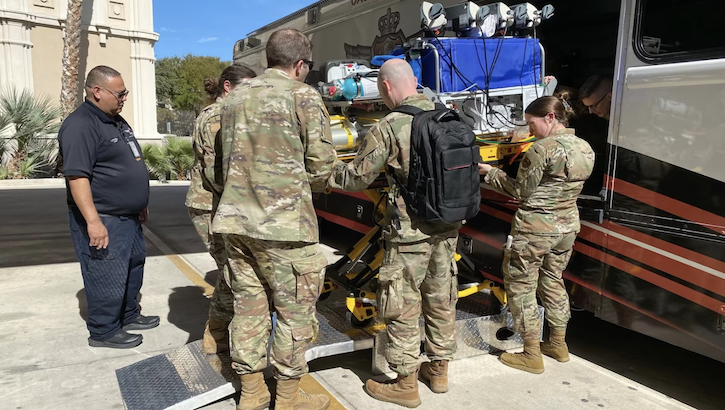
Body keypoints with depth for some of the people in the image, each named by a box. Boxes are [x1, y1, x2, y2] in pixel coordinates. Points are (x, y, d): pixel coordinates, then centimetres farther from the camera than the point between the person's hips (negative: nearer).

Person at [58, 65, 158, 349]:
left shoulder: (117, 121, 14)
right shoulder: (80, 125, -18)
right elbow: (77, 176, -24)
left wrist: (140, 205, 23)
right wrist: (93, 220, -28)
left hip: (128, 217, 10)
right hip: (103, 220, -10)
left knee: (133, 267, 19)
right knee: (107, 279, 0)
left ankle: (129, 316, 35)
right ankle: (103, 332, 15)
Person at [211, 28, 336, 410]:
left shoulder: (235, 95, 12)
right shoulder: (303, 95, -6)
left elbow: (229, 157, 14)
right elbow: (321, 163, -9)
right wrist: (307, 189, 11)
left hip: (235, 218, 6)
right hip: (283, 221, -6)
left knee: (248, 304, 14)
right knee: (294, 309, 7)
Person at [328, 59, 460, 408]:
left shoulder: (389, 128, -15)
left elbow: (356, 178, -8)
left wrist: (328, 170, 10)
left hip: (409, 232, -6)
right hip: (446, 228, 7)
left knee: (402, 308, 6)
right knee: (440, 300, 18)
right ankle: (439, 370, 34)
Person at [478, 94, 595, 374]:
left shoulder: (543, 148, -19)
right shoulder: (585, 149, 5)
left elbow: (520, 191, -14)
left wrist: (490, 173, -3)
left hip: (535, 228, -8)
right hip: (568, 225, 8)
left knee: (521, 286, 5)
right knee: (553, 282, 22)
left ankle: (532, 356, 12)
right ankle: (558, 345, 34)